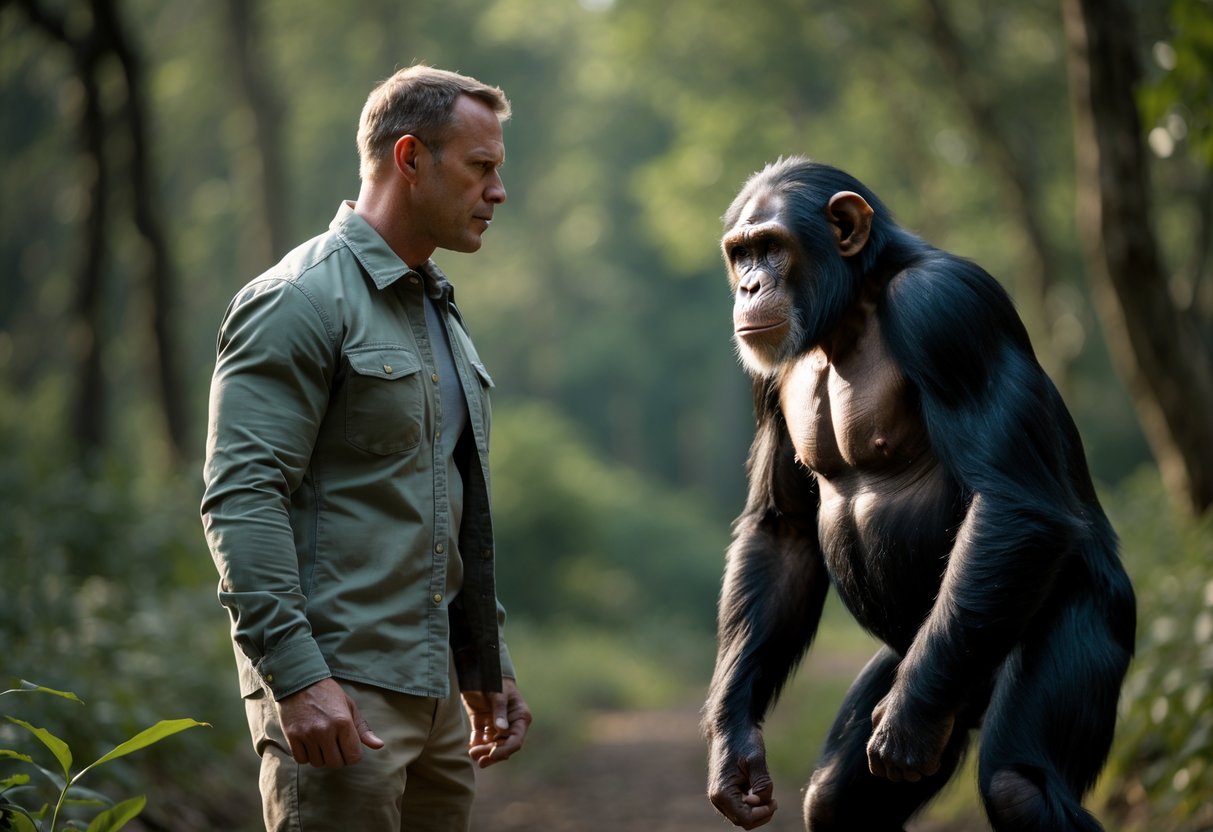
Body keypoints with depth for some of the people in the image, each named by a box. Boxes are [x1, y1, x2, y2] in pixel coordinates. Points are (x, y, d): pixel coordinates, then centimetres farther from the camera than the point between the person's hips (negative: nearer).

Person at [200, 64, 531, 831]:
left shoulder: (440, 312, 19)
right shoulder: (302, 300, -9)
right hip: (338, 692, -8)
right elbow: (240, 499, -17)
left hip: (436, 697, 8)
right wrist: (295, 675, -24)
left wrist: (490, 668, 22)